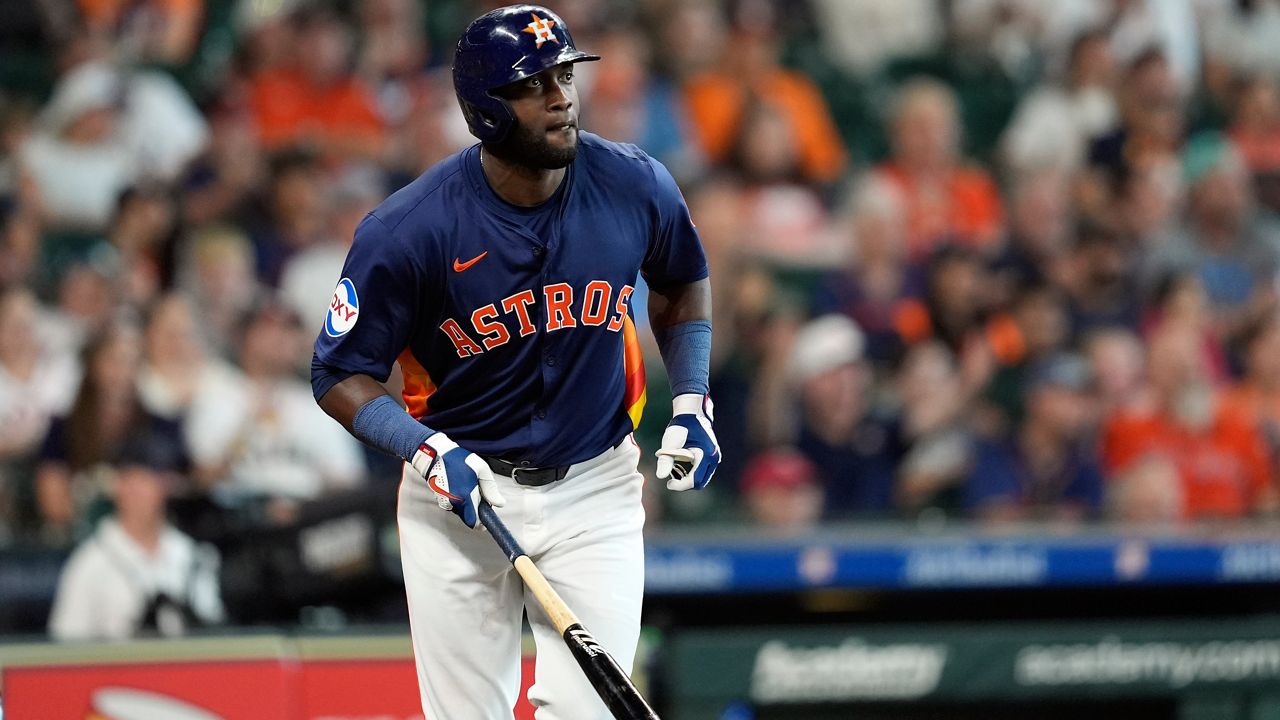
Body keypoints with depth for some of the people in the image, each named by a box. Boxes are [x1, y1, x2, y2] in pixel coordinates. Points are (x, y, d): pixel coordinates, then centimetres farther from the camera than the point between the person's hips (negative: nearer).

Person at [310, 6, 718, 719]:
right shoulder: (410, 229, -19)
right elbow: (340, 376, -9)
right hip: (461, 494, -1)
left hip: (594, 492, 1)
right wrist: (427, 450, -24)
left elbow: (684, 284, 13)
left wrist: (692, 404, 2)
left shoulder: (637, 187, -10)